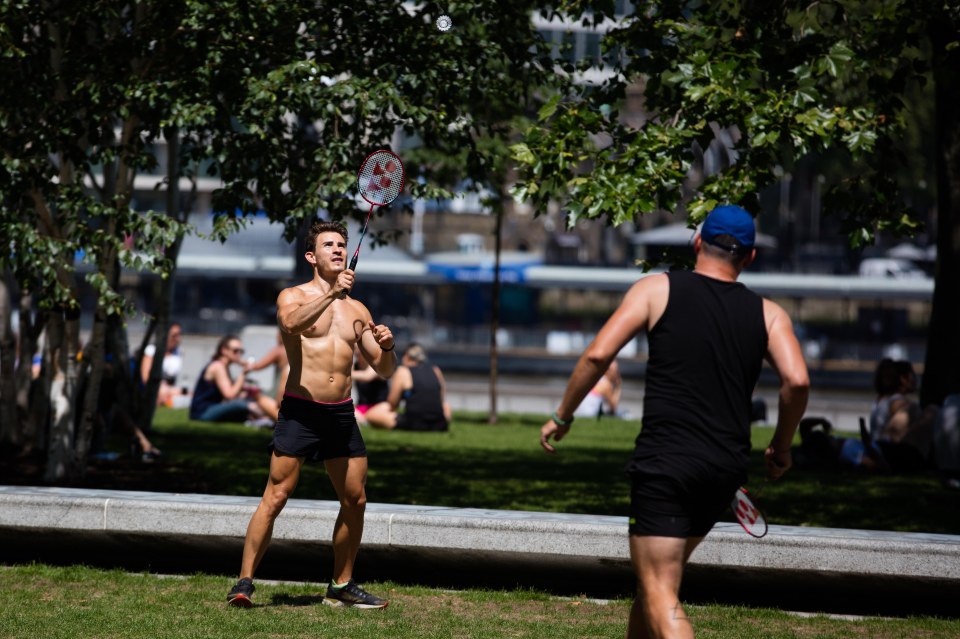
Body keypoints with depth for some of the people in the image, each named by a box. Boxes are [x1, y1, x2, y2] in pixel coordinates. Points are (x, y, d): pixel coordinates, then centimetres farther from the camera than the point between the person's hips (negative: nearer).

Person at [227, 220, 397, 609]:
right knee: (275, 497, -11)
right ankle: (244, 582, -8)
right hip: (300, 411, -5)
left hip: (342, 415, 5)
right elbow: (291, 322, -23)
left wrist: (387, 347, -5)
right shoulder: (293, 296, 2)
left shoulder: (357, 310, 16)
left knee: (355, 501, 6)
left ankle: (342, 586, 20)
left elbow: (383, 371, 16)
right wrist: (331, 293, -29)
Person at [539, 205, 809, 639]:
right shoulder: (767, 314, 9)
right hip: (727, 468, 5)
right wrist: (781, 447, 10)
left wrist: (562, 416, 6)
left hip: (665, 461, -5)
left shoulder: (657, 289, 3)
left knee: (660, 594, -7)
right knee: (656, 574, 24)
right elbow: (797, 380, -5)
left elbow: (598, 354, -6)